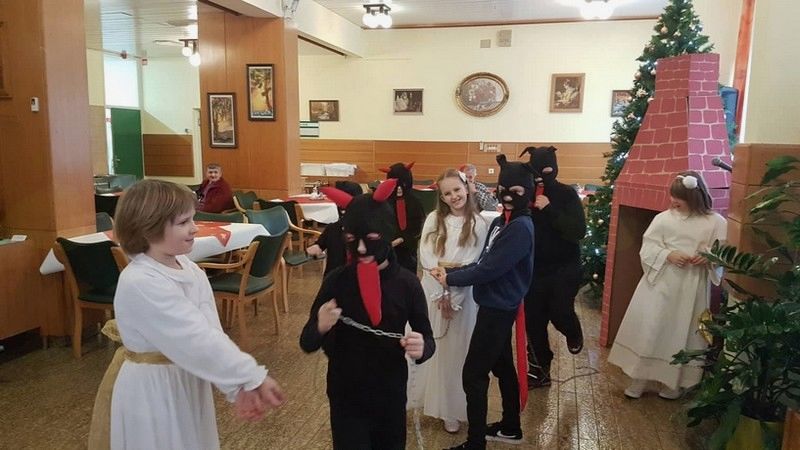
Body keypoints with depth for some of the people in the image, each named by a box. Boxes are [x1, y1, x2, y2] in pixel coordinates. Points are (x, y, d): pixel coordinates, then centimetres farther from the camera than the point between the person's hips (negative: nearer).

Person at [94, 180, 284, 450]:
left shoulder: (188, 269, -3)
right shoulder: (139, 283, -26)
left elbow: (209, 331, -10)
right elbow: (196, 339, -28)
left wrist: (239, 387, -19)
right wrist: (254, 377, -26)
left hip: (188, 383, 7)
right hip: (153, 391, -7)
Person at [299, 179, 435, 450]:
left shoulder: (406, 283, -12)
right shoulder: (336, 281, -12)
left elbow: (427, 338, -4)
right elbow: (307, 344, -7)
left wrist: (421, 348, -26)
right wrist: (320, 328, -28)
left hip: (391, 396, 1)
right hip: (345, 398, -1)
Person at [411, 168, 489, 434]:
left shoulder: (478, 224, -5)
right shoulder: (433, 219, 2)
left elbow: (472, 265, -9)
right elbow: (424, 257, -5)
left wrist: (451, 297, -14)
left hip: (461, 295, -2)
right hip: (431, 291, 2)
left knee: (454, 351, 6)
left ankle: (451, 410, 18)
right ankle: (428, 399, 24)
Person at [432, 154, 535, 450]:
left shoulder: (521, 228, -21)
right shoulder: (500, 222, 7)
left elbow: (490, 269, -24)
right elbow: (483, 262, 7)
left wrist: (451, 279, -14)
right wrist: (451, 271, -7)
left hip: (498, 309, -9)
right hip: (496, 305, 9)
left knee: (473, 375, -3)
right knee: (502, 367, 21)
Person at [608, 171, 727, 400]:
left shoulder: (716, 222, -1)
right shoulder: (663, 218, 1)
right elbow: (648, 248, -1)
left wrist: (709, 258, -19)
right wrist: (668, 255, -18)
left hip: (691, 289, -1)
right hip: (660, 283, 1)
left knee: (681, 333, 9)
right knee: (648, 329, 2)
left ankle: (673, 382, 28)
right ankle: (638, 380, 16)